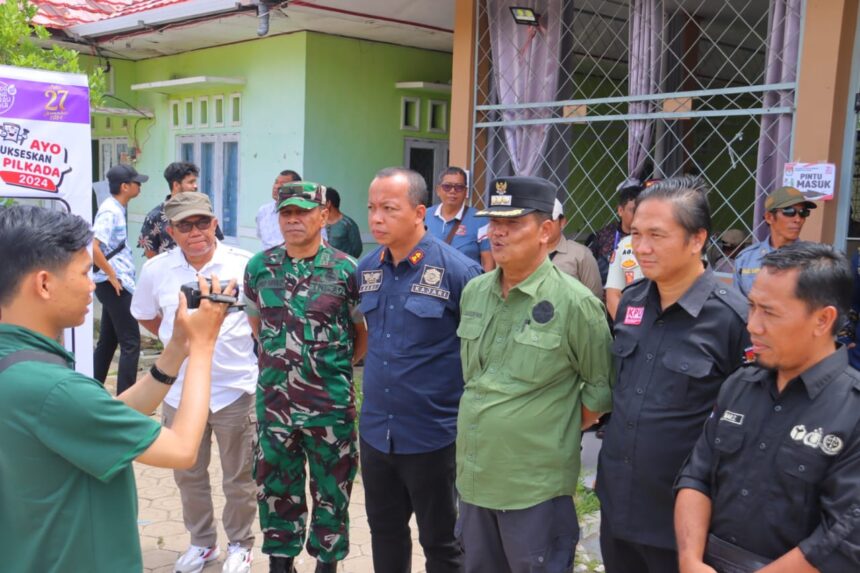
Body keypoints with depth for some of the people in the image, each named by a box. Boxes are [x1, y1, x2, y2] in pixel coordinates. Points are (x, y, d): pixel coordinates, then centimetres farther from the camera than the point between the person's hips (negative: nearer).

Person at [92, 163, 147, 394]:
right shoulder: (110, 211, -16)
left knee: (108, 340, 15)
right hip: (114, 284, -10)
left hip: (118, 283, 10)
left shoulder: (118, 209, 12)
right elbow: (93, 248, -25)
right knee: (130, 342, -6)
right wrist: (112, 276, -18)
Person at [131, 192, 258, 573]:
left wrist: (246, 348, -1)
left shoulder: (244, 265, -12)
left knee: (239, 478, 12)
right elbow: (146, 317, 14)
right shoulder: (156, 270, -3)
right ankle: (202, 542, 39)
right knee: (189, 476, 19)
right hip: (180, 392, 3)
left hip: (235, 389, -3)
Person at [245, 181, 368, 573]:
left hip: (331, 402, -2)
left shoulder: (345, 270, -7)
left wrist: (340, 365, 5)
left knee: (332, 488, 11)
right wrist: (278, 360, 12)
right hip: (274, 399, 3)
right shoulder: (259, 267, 2)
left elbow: (364, 332, 3)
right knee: (276, 486, 14)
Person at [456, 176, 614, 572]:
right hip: (473, 477, 6)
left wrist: (554, 434, -3)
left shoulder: (575, 303, -14)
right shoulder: (473, 292, 5)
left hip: (535, 487, -6)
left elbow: (602, 387, -7)